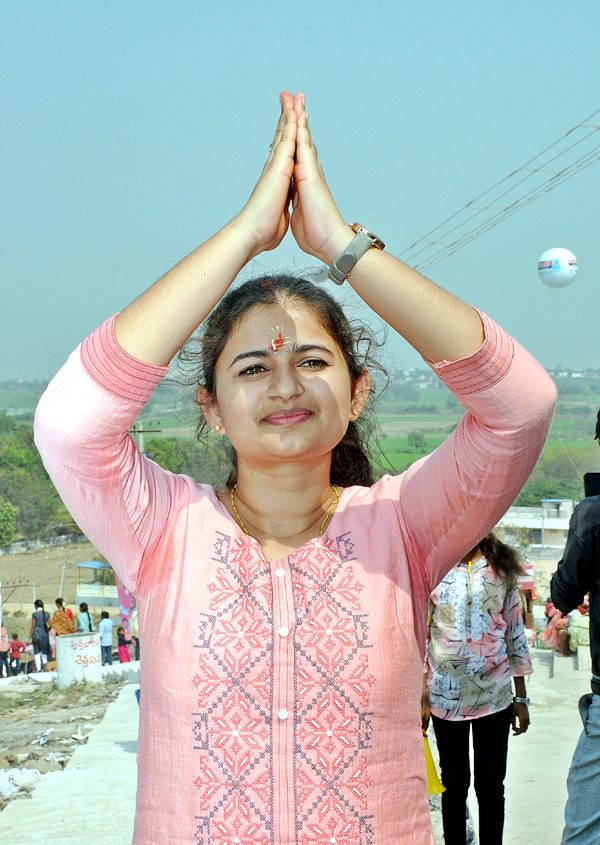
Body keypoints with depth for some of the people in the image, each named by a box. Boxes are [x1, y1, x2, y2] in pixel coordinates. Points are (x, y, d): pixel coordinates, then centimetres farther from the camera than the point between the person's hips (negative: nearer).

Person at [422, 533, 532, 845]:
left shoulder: (501, 566, 4)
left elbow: (515, 630, 8)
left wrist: (521, 698, 7)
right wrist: (420, 696, -1)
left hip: (495, 694, 1)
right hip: (445, 696, -1)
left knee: (491, 785, 4)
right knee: (454, 784, 8)